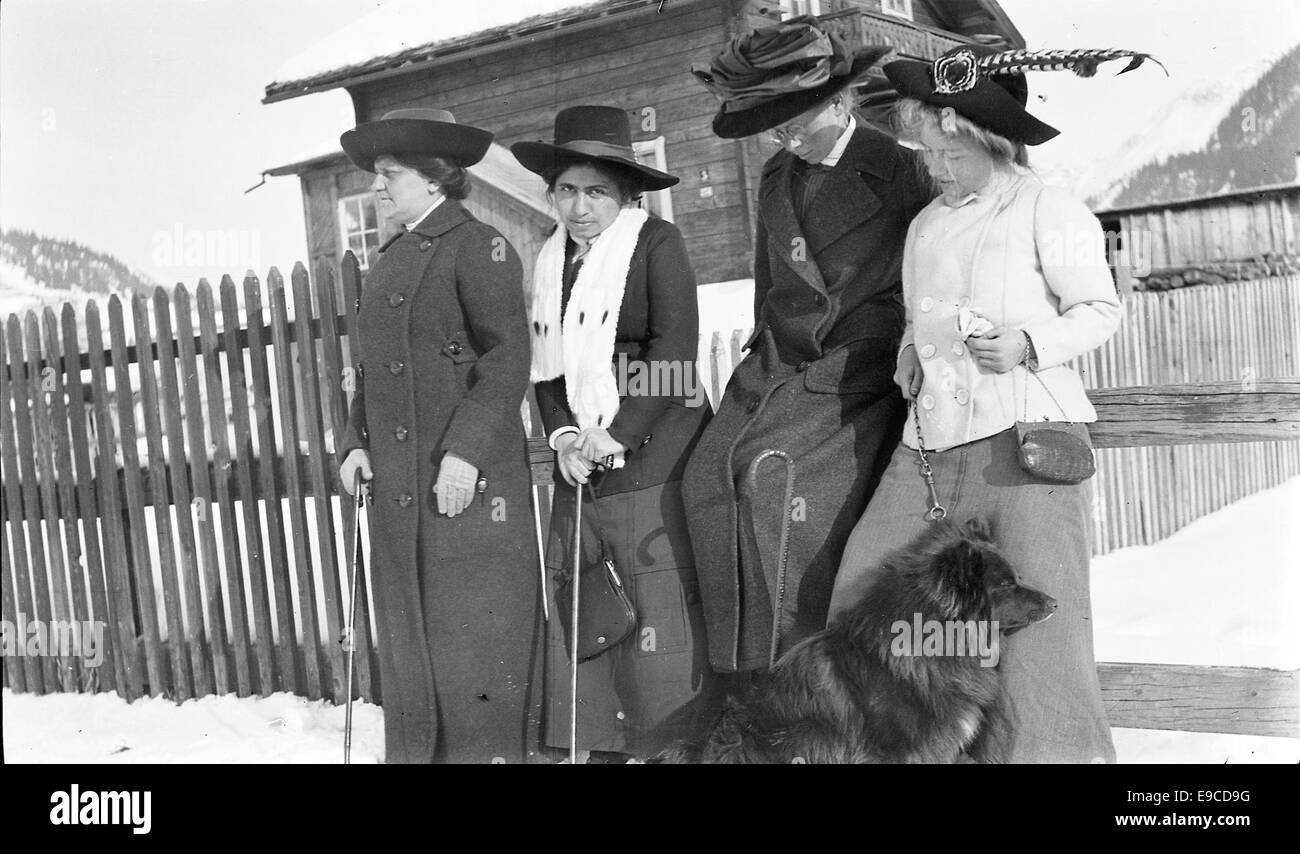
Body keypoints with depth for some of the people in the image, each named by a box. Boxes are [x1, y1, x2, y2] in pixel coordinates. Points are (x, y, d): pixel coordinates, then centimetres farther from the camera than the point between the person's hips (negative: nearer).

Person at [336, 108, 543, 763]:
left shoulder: (478, 247, -5)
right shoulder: (390, 259, 19)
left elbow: (506, 360, -13)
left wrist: (465, 449, -20)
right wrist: (356, 441, 9)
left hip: (467, 481, -7)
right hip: (398, 485, 8)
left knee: (474, 630, -2)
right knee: (409, 636, 11)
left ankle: (492, 749, 10)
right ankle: (417, 750, 22)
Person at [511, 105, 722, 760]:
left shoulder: (657, 243, -2)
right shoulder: (550, 261, 16)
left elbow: (674, 349, -10)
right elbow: (544, 367, 16)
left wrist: (618, 435, -12)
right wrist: (564, 435, -1)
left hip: (652, 455, -5)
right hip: (581, 462, 5)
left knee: (662, 608, -6)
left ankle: (681, 739, 8)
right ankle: (601, 742, 15)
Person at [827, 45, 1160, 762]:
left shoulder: (1047, 209, -1)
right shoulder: (924, 226, 18)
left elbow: (1100, 309, 2)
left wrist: (1029, 344, -15)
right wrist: (910, 352, 9)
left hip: (1026, 434, -6)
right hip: (929, 437, 6)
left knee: (1038, 618, -7)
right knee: (861, 590, 2)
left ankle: (1066, 751, 10)